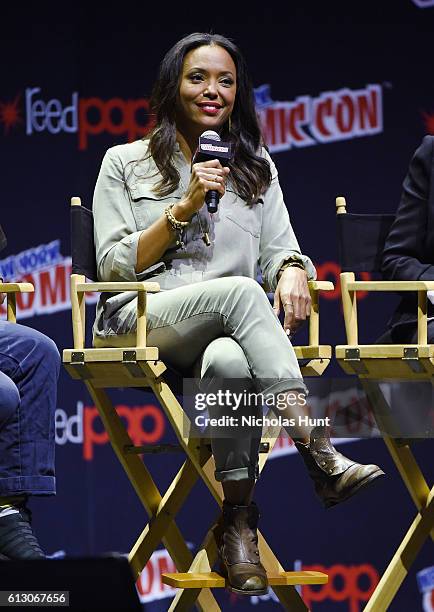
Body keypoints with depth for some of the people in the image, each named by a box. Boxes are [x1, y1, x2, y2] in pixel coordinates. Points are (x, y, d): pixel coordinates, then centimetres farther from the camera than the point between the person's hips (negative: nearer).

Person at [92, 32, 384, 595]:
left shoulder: (257, 168, 23)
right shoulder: (125, 164, 13)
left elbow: (281, 251, 13)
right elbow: (114, 265, 4)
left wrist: (292, 271, -12)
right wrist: (185, 208, -6)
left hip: (228, 333, 2)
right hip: (139, 324, -2)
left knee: (230, 361, -40)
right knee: (239, 292, -37)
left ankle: (239, 520, -35)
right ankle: (320, 455, -47)